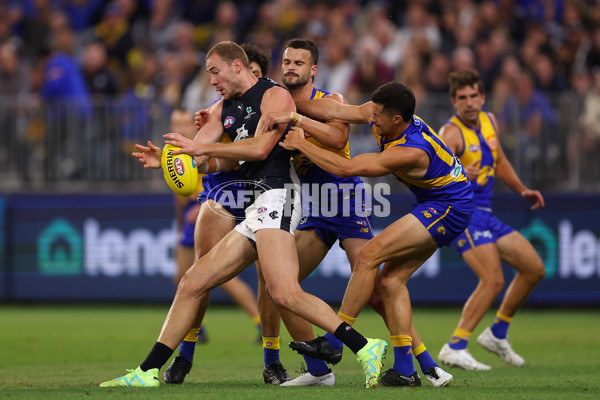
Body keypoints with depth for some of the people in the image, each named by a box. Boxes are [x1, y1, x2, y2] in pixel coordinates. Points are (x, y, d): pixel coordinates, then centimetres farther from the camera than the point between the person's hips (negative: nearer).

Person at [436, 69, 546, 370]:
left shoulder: (489, 121, 9)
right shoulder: (451, 133, -17)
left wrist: (523, 190, 17)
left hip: (484, 214, 9)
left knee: (534, 268, 10)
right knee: (493, 281, -23)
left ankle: (497, 334, 19)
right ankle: (455, 348, -21)